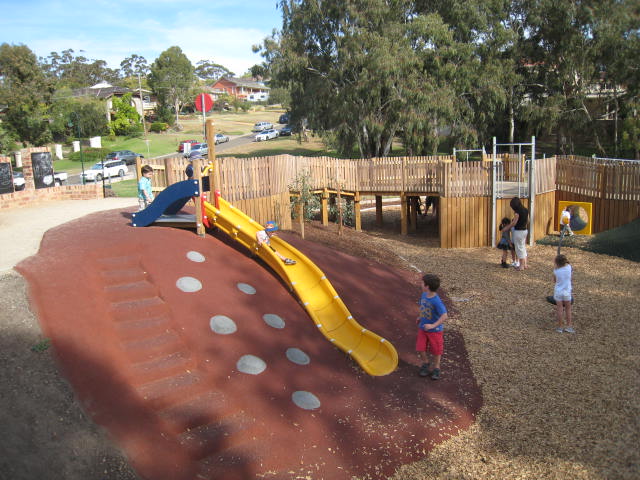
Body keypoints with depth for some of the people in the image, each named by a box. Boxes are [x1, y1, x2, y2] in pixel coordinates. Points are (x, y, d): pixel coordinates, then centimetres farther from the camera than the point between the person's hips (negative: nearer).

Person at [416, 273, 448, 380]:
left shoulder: (436, 301, -29)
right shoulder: (424, 295, -8)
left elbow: (444, 316, -31)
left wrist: (433, 325, -35)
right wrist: (419, 317, 19)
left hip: (435, 330, -5)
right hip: (423, 328, 5)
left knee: (436, 350, 13)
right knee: (420, 348, 6)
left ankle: (436, 368, 35)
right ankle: (425, 363, 32)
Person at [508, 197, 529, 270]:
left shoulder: (517, 212, -19)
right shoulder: (526, 210, 5)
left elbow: (514, 223, -17)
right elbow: (527, 221, 13)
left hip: (518, 231, -8)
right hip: (525, 230, 8)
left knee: (519, 248, 2)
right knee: (523, 248, 18)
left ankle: (521, 266, 9)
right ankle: (525, 264, 24)